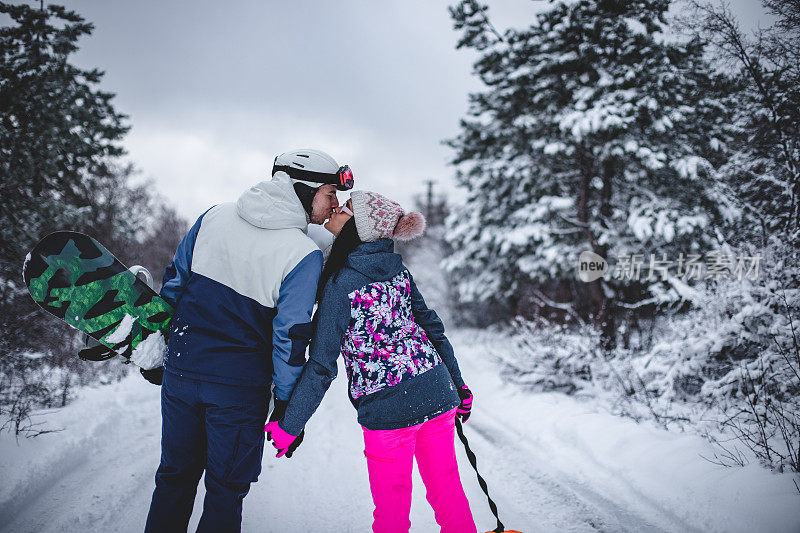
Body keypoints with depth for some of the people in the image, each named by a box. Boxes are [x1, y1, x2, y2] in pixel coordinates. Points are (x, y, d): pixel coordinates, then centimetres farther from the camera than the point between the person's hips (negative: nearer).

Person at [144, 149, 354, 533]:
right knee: (226, 489, 14)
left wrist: (158, 350, 19)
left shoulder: (215, 216, 0)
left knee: (175, 476, 21)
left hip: (181, 370, 5)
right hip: (240, 386, -4)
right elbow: (289, 334, -14)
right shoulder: (304, 255, -15)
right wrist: (285, 402, -2)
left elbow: (174, 282, 7)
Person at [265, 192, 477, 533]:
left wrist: (289, 425, -6)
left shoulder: (340, 284, -13)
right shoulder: (397, 268, 4)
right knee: (447, 491, 19)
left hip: (388, 410, -6)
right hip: (438, 395, 6)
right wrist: (458, 385, 19)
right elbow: (432, 327, 9)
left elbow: (322, 366, -14)